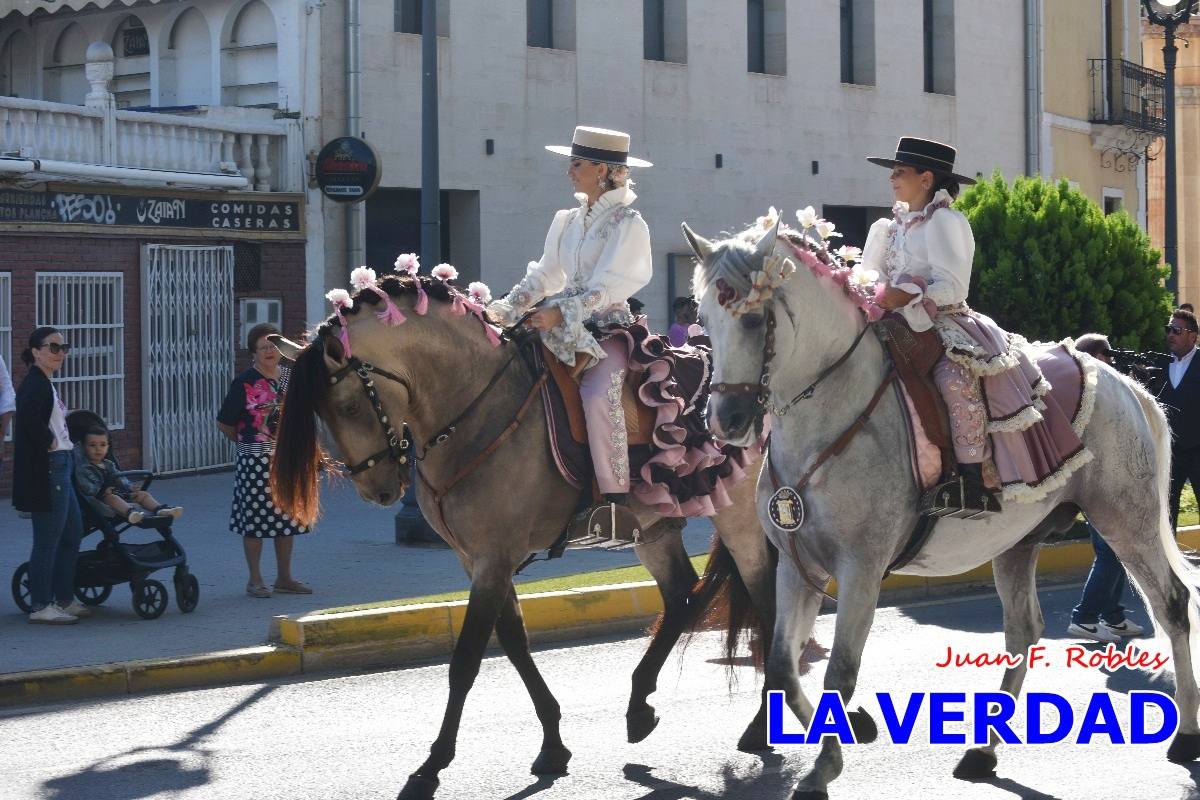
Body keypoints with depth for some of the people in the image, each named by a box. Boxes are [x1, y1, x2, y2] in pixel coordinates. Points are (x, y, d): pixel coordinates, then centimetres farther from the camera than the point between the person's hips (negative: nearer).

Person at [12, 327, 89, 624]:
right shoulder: (35, 385, -15)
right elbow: (31, 417, -33)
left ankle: (65, 599, 25)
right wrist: (48, 442, -21)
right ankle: (41, 607, 3)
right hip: (46, 469, -11)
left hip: (59, 468, 11)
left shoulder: (46, 385, 17)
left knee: (73, 532, 16)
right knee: (48, 539, -4)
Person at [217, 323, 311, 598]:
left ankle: (284, 577, 20)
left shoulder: (291, 377, 7)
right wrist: (246, 441, 6)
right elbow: (224, 422, -2)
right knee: (255, 520, -1)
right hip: (256, 461, -5)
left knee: (287, 518, 10)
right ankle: (255, 580, 8)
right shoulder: (245, 383, -9)